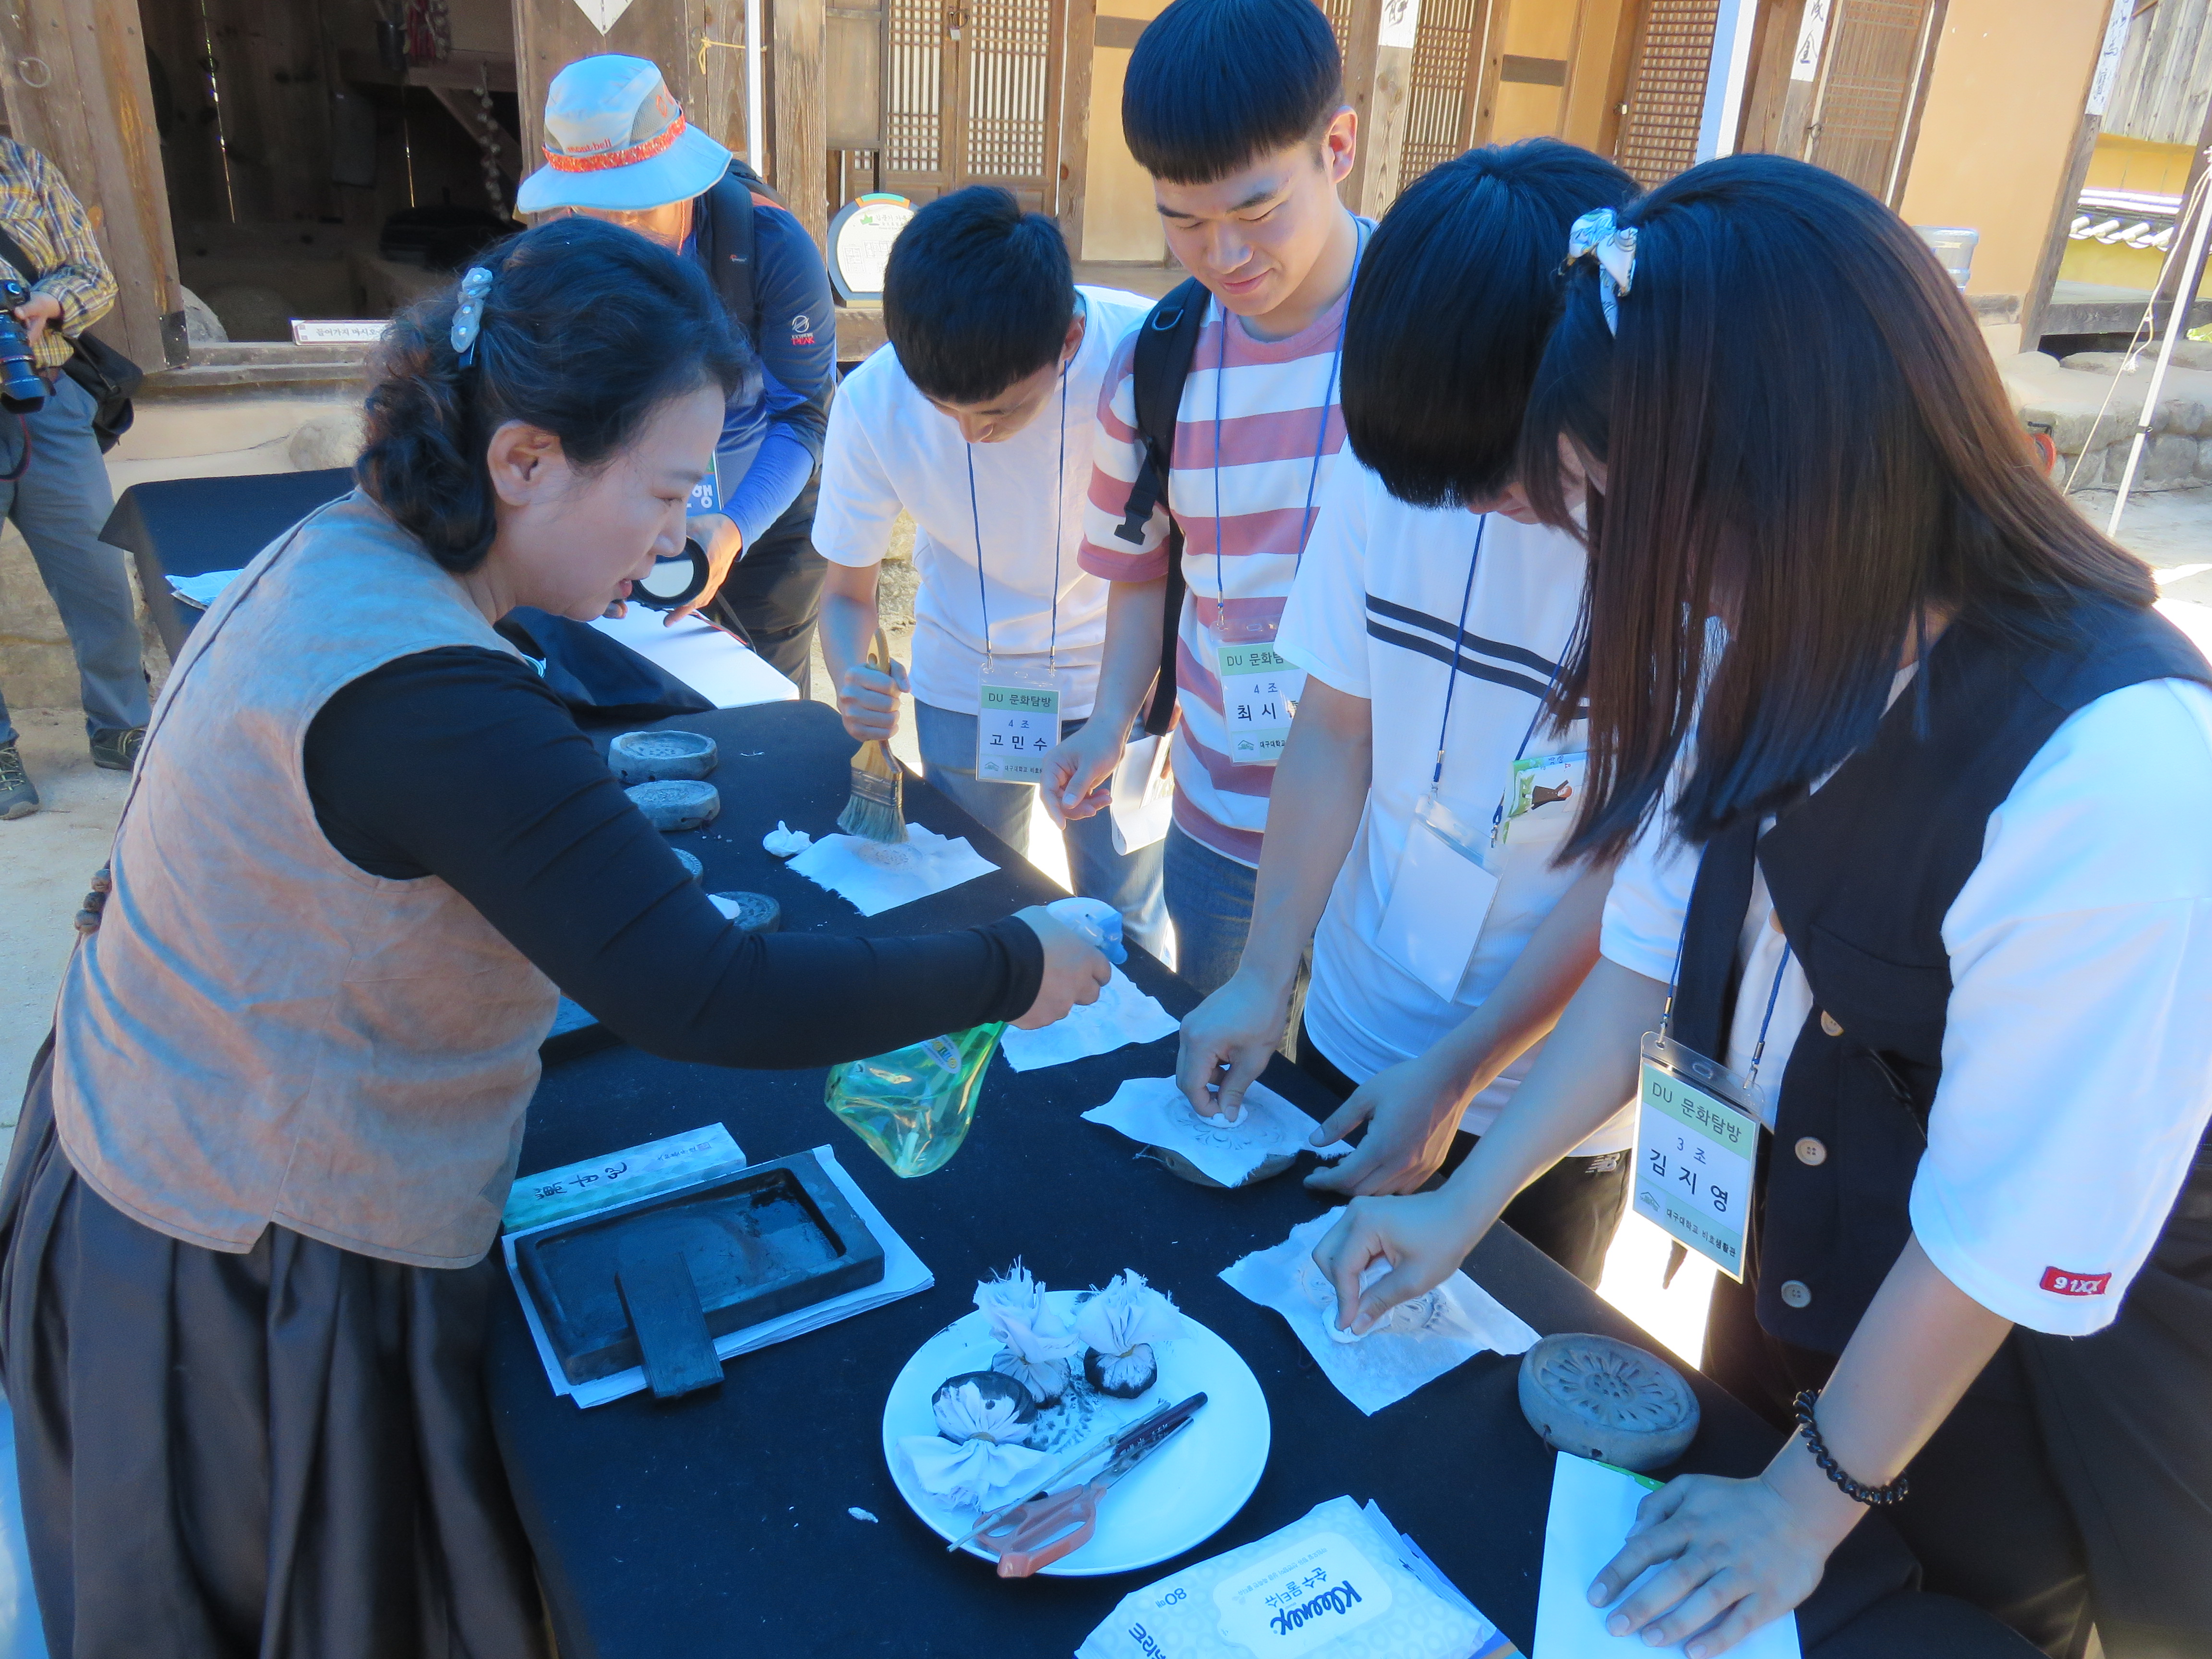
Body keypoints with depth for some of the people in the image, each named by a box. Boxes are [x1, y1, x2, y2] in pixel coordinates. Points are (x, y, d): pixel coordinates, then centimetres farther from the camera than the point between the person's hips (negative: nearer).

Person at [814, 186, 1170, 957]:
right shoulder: (873, 402, -22)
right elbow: (847, 591, -7)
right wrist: (852, 681, -28)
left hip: (1112, 684, -1)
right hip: (961, 691, 2)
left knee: (1124, 935, 10)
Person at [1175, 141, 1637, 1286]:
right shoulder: (1387, 477, -12)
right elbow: (1334, 731, -4)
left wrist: (1454, 1075, -16)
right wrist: (1265, 973, -8)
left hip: (1550, 1103, -3)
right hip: (1347, 1034, 3)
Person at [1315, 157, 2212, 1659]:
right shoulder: (1764, 645, -14)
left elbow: (2012, 1232, -25)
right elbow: (1657, 957, -5)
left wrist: (1812, 1504, -12)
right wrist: (1466, 1204, -2)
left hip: (2037, 1374, -5)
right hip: (1799, 1281, 5)